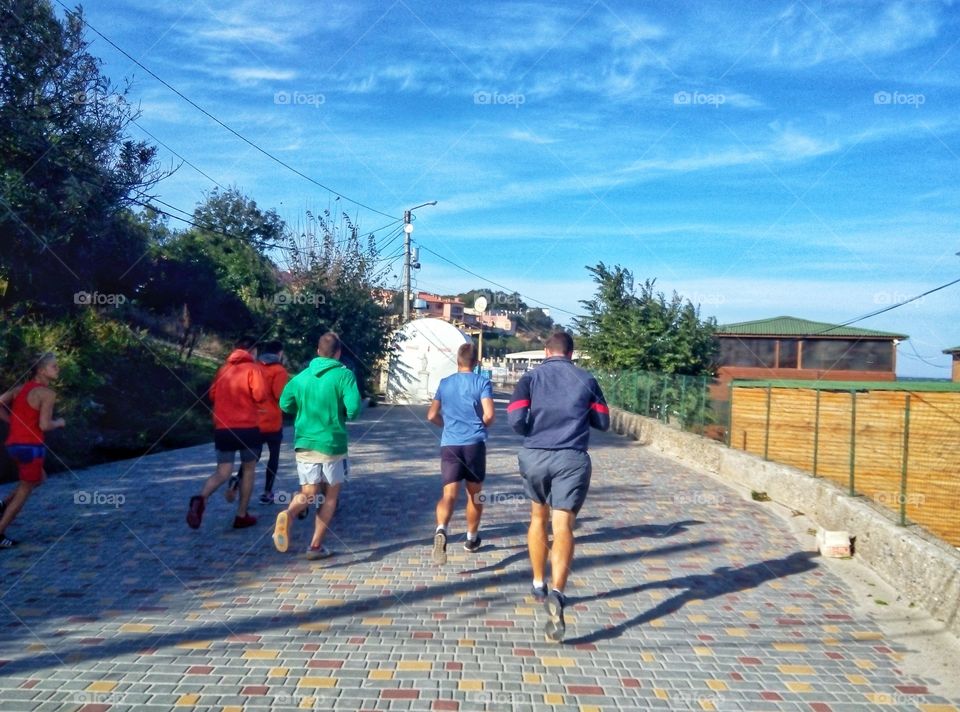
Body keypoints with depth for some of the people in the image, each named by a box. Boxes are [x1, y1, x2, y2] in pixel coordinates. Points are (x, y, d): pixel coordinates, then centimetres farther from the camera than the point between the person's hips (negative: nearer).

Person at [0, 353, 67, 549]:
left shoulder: (22, 388, 11)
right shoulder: (47, 393, -14)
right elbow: (44, 425, -20)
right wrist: (59, 423, 0)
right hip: (30, 446, -8)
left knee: (40, 479, 28)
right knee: (25, 491, 7)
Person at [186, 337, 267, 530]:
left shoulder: (224, 368, 11)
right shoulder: (253, 368, -5)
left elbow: (212, 394, 15)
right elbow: (261, 395, -15)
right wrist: (256, 403, 6)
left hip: (222, 428, 4)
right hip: (248, 427, -4)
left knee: (223, 472, 7)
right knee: (248, 469, 12)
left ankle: (200, 499, -22)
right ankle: (242, 516, 15)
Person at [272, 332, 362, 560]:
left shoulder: (302, 376, 4)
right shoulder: (344, 375, -9)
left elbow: (285, 404, 10)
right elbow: (354, 408, -18)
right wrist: (344, 417, 3)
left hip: (304, 443, 4)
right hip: (332, 443, -3)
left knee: (309, 494, 11)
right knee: (330, 496, 14)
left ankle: (288, 513, -22)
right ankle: (316, 545, 15)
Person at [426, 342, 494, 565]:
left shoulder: (444, 383, 9)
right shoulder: (482, 383, -1)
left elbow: (432, 416, 11)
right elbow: (489, 415, -12)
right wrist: (480, 427, 9)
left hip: (449, 444, 2)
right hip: (475, 443, -1)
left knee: (449, 493, -6)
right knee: (474, 492, 16)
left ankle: (441, 530, -33)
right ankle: (472, 538, 29)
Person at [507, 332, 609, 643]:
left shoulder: (531, 377, 3)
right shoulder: (587, 380, 6)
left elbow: (515, 419, -8)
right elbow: (603, 422, 11)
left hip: (535, 457, 1)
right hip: (572, 459, -1)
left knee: (538, 517, 21)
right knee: (563, 526, -5)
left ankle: (539, 585, 31)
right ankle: (556, 593, -24)